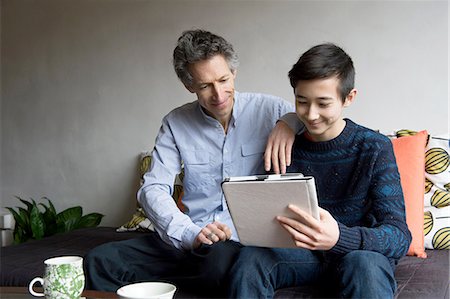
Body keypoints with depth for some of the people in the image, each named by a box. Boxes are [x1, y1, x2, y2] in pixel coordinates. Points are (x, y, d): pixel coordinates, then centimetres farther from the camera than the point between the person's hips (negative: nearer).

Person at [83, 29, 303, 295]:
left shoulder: (267, 110, 1)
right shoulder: (176, 123, 6)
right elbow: (154, 189, -3)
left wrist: (289, 122, -17)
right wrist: (191, 234, -21)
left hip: (243, 241, -1)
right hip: (184, 240, 2)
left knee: (219, 258, -38)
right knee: (99, 261, -20)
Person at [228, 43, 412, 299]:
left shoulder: (374, 148, -12)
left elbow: (399, 236, -21)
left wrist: (339, 237, -42)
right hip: (302, 251, 3)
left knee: (365, 263, -37)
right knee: (251, 256, -27)